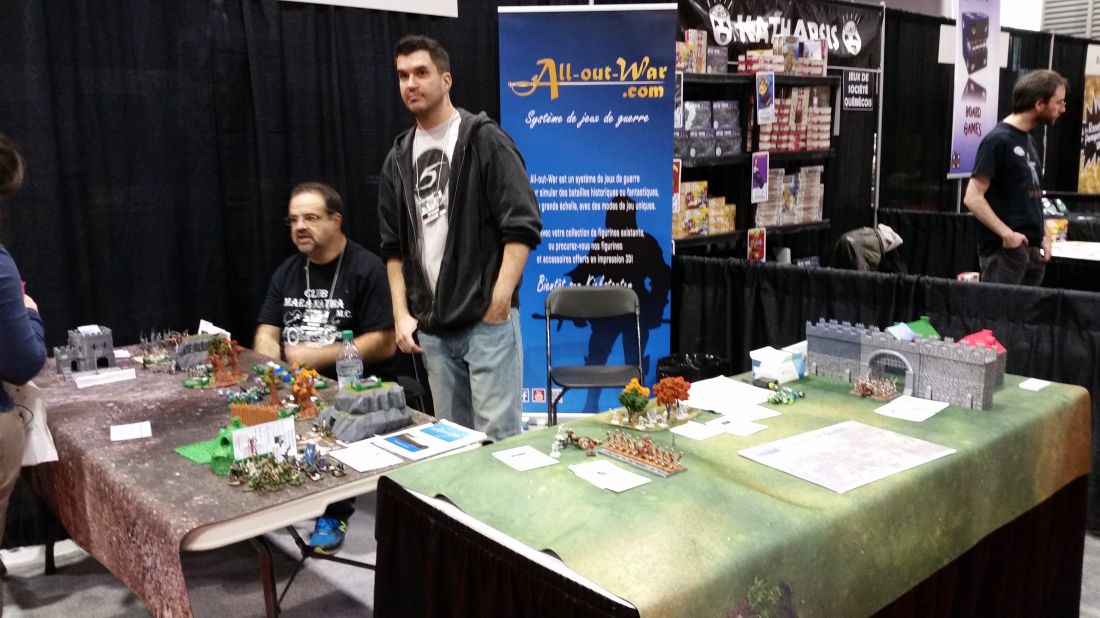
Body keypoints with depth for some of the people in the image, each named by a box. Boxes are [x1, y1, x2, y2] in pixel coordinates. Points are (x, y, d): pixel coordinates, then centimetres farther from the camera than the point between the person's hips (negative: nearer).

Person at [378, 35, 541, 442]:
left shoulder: (485, 141, -4)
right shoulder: (398, 159, 12)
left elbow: (522, 226, -10)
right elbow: (394, 247, 15)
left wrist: (498, 302, -15)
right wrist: (402, 314, 6)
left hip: (487, 320, -5)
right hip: (431, 326, 6)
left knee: (499, 435, -3)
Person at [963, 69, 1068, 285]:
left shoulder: (1029, 140, 14)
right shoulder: (998, 140, -13)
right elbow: (973, 198, -18)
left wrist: (1044, 235, 10)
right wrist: (1006, 233, -23)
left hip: (1032, 248, 9)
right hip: (1004, 250, -9)